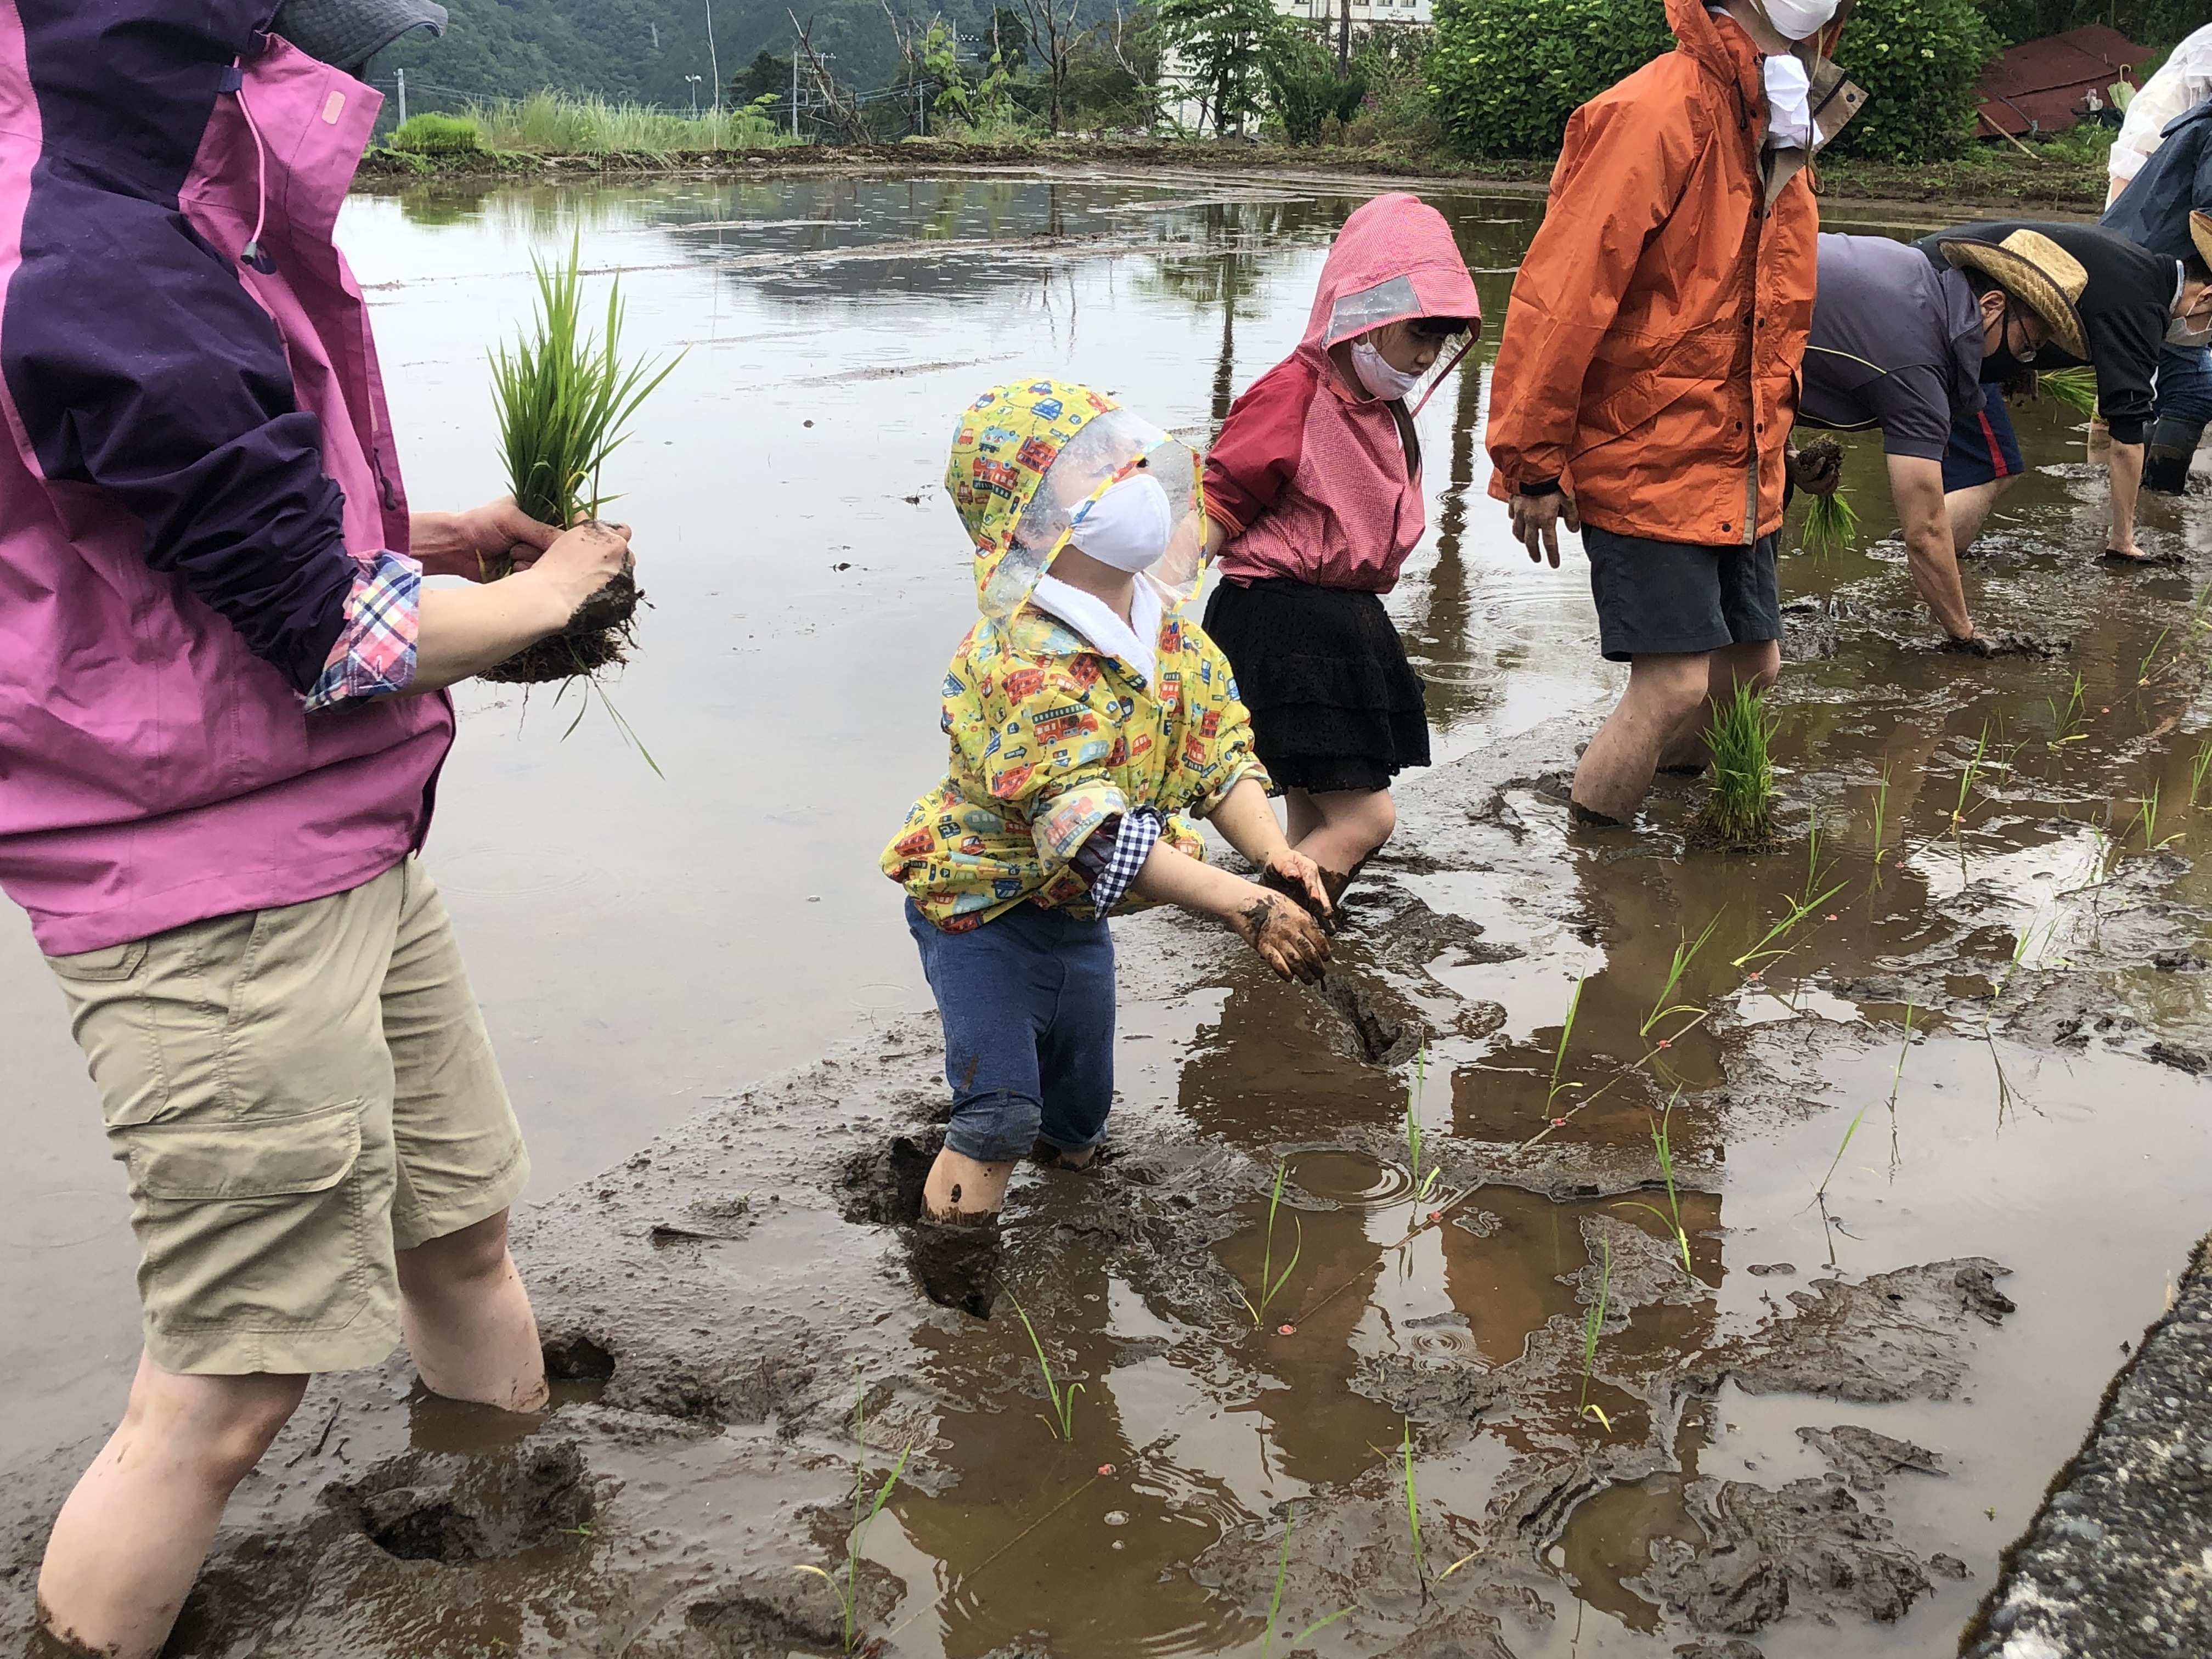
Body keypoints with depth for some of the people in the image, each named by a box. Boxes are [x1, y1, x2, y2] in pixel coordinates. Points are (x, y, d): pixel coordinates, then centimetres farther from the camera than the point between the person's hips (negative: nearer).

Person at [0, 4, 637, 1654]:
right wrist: (552, 589, -3)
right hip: (218, 913, -10)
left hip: (343, 862, 10)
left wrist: (427, 534, 7)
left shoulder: (162, 239, 9)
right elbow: (340, 638, -20)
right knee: (229, 1389, 1)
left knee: (461, 1226, 21)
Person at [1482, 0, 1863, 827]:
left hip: (1737, 470, 9)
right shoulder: (1655, 115, -18)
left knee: (1751, 665, 12)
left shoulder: (1779, 131, 11)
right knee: (1679, 681, -10)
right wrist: (1533, 464, -21)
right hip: (1643, 463, -9)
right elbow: (1560, 293, -22)